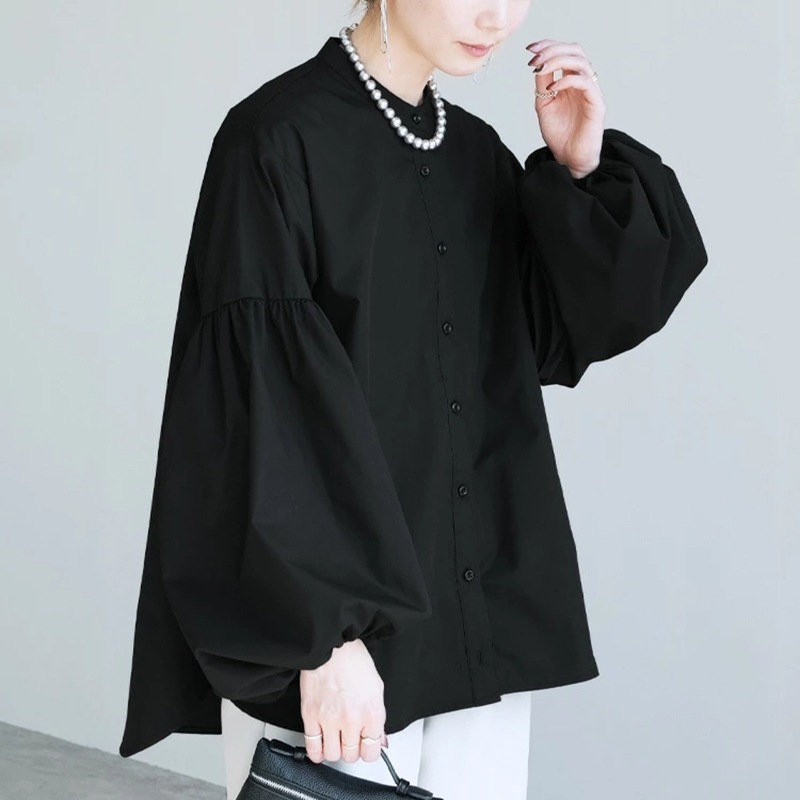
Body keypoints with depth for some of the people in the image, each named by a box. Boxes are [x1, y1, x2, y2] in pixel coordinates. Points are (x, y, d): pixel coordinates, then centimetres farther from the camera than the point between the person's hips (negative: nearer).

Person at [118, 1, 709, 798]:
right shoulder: (277, 141, -11)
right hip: (330, 618, -6)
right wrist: (326, 635, -21)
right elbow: (260, 397, -17)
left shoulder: (477, 155, 10)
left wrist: (581, 172, -4)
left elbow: (569, 332, 10)